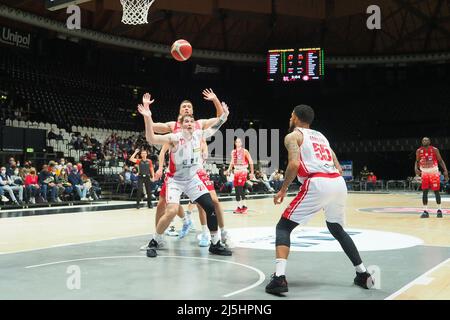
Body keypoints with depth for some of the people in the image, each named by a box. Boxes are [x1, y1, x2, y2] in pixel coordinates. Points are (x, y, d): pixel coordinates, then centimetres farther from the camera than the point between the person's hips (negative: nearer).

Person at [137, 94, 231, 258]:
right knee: (172, 211, -22)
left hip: (193, 179, 5)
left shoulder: (198, 135, -5)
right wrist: (147, 118, -46)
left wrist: (224, 116, 3)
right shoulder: (175, 138, -20)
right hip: (175, 180, -5)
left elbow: (214, 128, 15)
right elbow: (151, 139, -33)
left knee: (210, 207, -3)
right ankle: (155, 242, 1)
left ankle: (215, 244, 12)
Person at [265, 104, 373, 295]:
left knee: (283, 227, 4)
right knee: (337, 229, 29)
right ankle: (363, 274, 28)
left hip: (317, 184, -7)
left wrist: (283, 189, 2)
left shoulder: (292, 136, 10)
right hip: (339, 183, 7)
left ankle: (279, 278, -12)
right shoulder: (320, 136, 30)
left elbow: (294, 164, -8)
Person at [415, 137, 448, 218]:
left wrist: (445, 170, -11)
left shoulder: (434, 150, -7)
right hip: (424, 173, 2)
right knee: (424, 192, -2)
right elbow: (417, 161, 11)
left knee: (436, 191, -1)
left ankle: (439, 210, 10)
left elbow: (440, 160, -2)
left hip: (434, 172, -2)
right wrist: (416, 168, -8)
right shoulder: (419, 151, 0)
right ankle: (425, 211, 3)